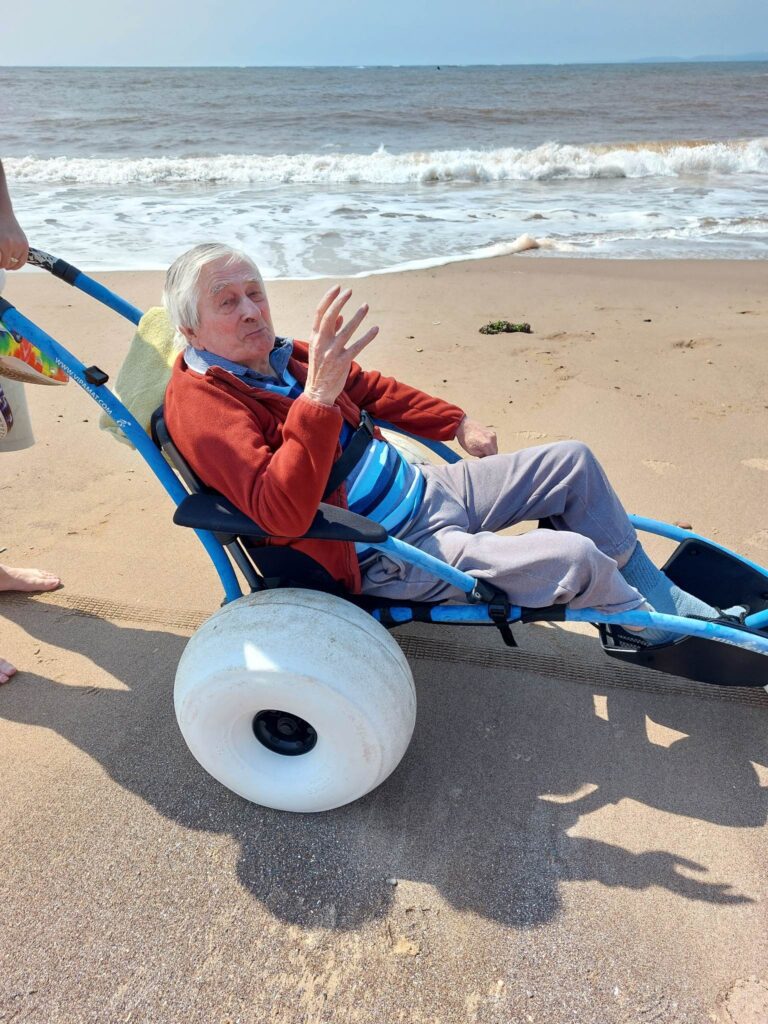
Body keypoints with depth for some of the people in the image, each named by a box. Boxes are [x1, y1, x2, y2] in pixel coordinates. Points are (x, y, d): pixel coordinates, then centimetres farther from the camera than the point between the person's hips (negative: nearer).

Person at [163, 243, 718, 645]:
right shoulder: (199, 401, -19)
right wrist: (317, 395, -43)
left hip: (424, 487, 9)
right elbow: (281, 513, -34)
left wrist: (457, 423, 23)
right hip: (391, 557, -9)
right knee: (574, 557, -21)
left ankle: (651, 587, 27)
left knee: (572, 460, 9)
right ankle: (655, 627, 14)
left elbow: (369, 388, 23)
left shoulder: (280, 356, 6)